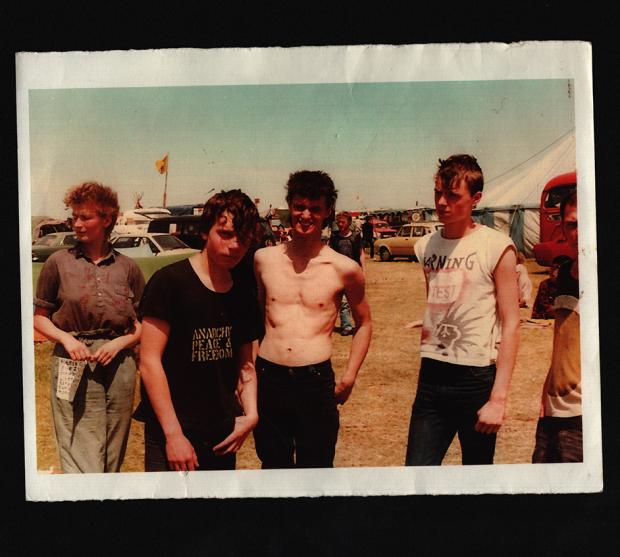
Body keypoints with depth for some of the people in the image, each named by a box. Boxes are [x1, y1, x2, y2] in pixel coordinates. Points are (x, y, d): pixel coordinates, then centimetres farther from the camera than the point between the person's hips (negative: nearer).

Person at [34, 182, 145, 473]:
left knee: (112, 459, 10)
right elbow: (39, 317, 7)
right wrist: (67, 339, -11)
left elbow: (144, 324, 9)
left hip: (118, 365, 2)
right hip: (73, 366, -2)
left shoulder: (128, 268, 6)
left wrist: (120, 343, -9)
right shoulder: (58, 262, 3)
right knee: (81, 458, -4)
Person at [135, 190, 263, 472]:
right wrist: (174, 434, -16)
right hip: (171, 435, -5)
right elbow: (149, 361, -14)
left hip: (223, 436, 6)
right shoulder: (169, 281, -11)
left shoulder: (244, 297, 6)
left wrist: (251, 414, -3)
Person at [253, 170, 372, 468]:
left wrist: (349, 376, 5)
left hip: (316, 381, -2)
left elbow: (364, 324, 12)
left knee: (316, 466, 6)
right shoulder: (264, 259, 5)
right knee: (273, 465, 14)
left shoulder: (344, 269, -2)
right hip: (268, 379, 2)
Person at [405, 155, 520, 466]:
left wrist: (498, 398, -14)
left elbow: (510, 324, -10)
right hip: (431, 376, 4)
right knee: (416, 468, 1)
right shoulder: (426, 246, 7)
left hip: (478, 378, -4)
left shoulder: (496, 247, -8)